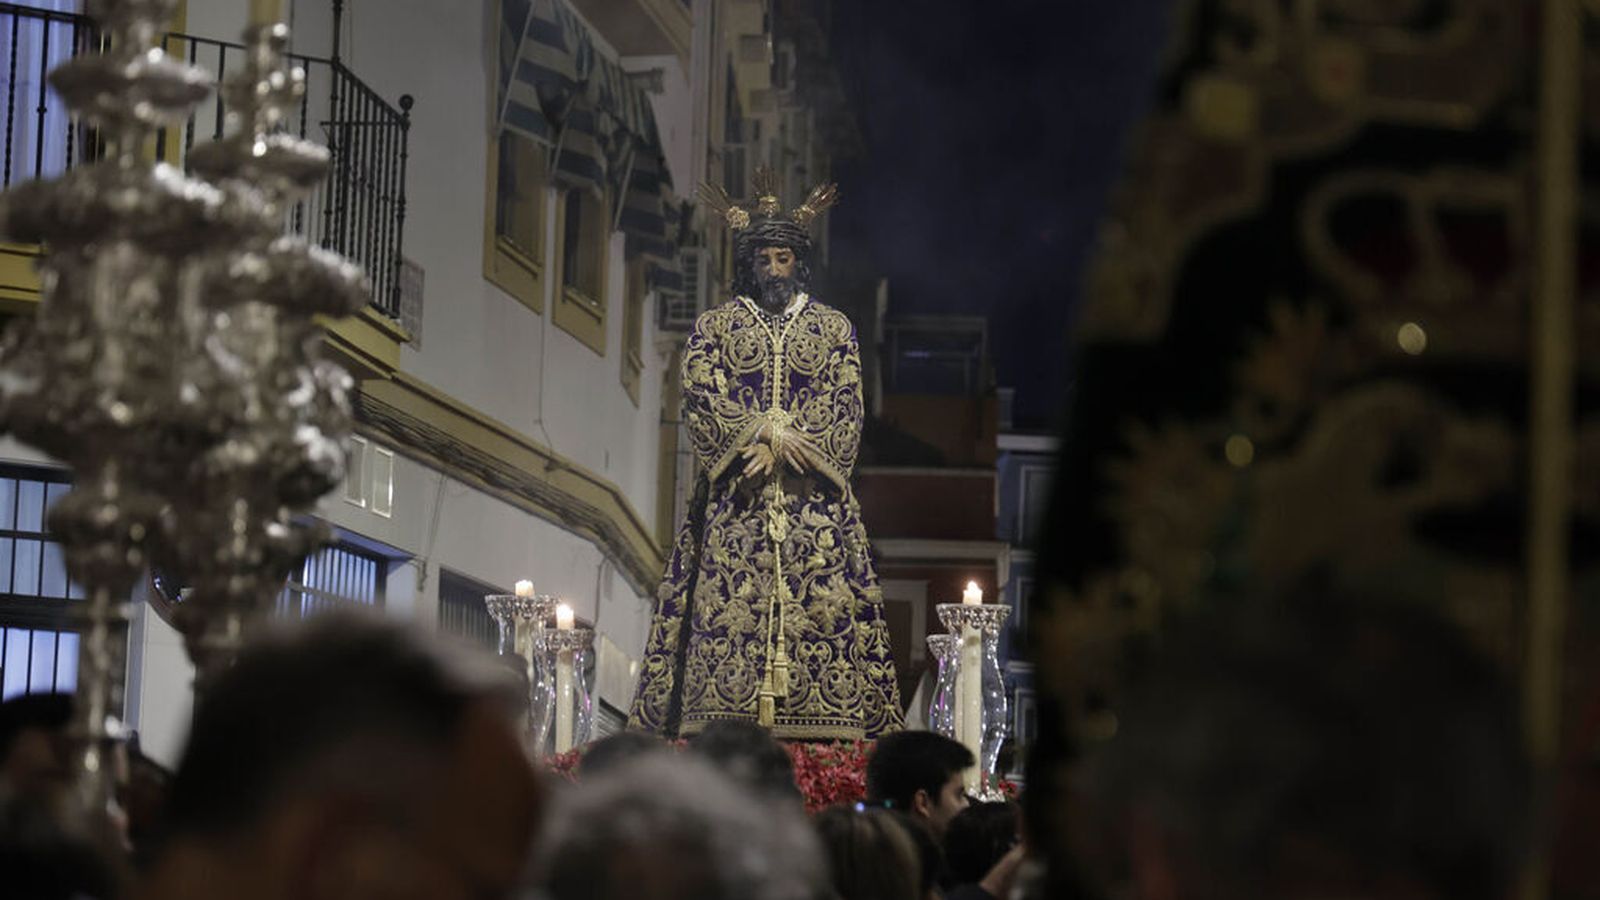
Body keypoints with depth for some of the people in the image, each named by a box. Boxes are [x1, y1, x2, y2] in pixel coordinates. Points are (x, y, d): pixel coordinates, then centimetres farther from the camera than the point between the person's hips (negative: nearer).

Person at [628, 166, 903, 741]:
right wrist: (758, 439, -14)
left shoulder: (834, 328, 14)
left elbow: (846, 411, 5)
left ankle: (815, 731, -13)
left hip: (814, 496, 1)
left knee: (820, 603, -9)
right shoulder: (713, 326, 12)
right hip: (736, 496, -1)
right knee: (727, 607, -10)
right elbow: (701, 399, 0)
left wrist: (789, 443, -10)